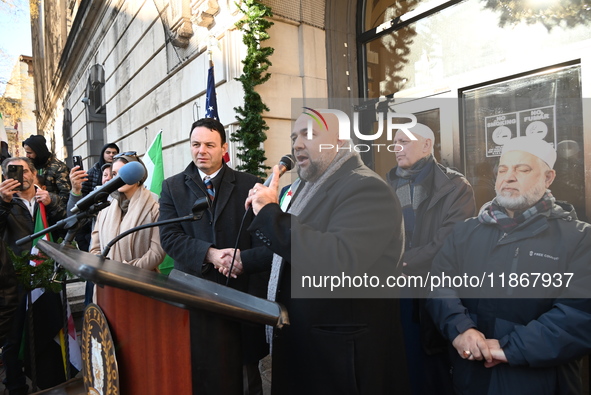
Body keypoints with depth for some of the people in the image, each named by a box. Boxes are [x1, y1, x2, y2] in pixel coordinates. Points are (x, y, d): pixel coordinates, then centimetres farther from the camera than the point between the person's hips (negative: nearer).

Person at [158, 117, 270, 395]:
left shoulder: (249, 185, 1)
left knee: (244, 373, 13)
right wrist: (209, 254, -19)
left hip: (240, 292, 0)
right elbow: (169, 237, -5)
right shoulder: (172, 187, 5)